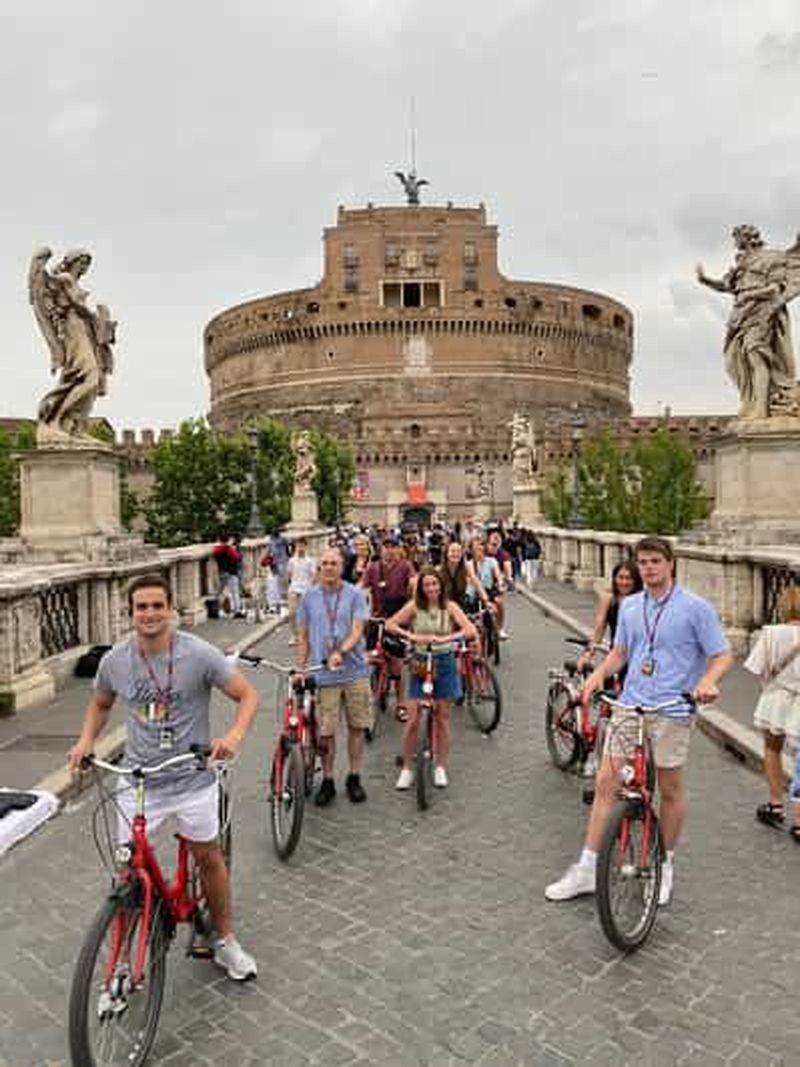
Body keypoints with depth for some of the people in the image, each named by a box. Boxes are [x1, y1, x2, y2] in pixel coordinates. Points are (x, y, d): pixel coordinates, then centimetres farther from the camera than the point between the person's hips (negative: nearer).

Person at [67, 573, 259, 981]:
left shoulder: (199, 654, -16)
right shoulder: (115, 660, -6)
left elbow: (247, 695, -11)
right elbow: (101, 704, 15)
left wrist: (234, 734, -29)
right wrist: (86, 739, -3)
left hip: (192, 776, -2)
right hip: (138, 778, 2)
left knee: (208, 857, 12)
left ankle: (225, 940, 33)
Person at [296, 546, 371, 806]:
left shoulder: (355, 594, -1)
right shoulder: (309, 597, 5)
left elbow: (357, 630, -9)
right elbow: (303, 636, 10)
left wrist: (340, 652, -26)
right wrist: (300, 668, 4)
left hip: (355, 670, 0)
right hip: (323, 674, 1)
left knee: (357, 726, 8)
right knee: (325, 731, 3)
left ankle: (354, 778, 24)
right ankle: (327, 781, 19)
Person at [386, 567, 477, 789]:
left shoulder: (449, 607, -3)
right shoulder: (414, 606, -3)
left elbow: (471, 631, -14)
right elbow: (390, 624, -10)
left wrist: (446, 638, -27)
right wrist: (410, 636, -24)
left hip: (444, 663, 1)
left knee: (442, 717, 7)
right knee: (413, 718, -3)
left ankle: (440, 768, 21)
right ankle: (407, 769, 10)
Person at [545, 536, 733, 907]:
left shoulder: (696, 607, -6)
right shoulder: (630, 606, 9)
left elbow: (722, 655, -5)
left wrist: (707, 681, -24)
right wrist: (599, 674, 1)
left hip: (672, 711, -4)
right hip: (630, 705, 4)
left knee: (670, 790, 9)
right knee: (606, 782, 2)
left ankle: (665, 865, 31)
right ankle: (587, 869, 10)